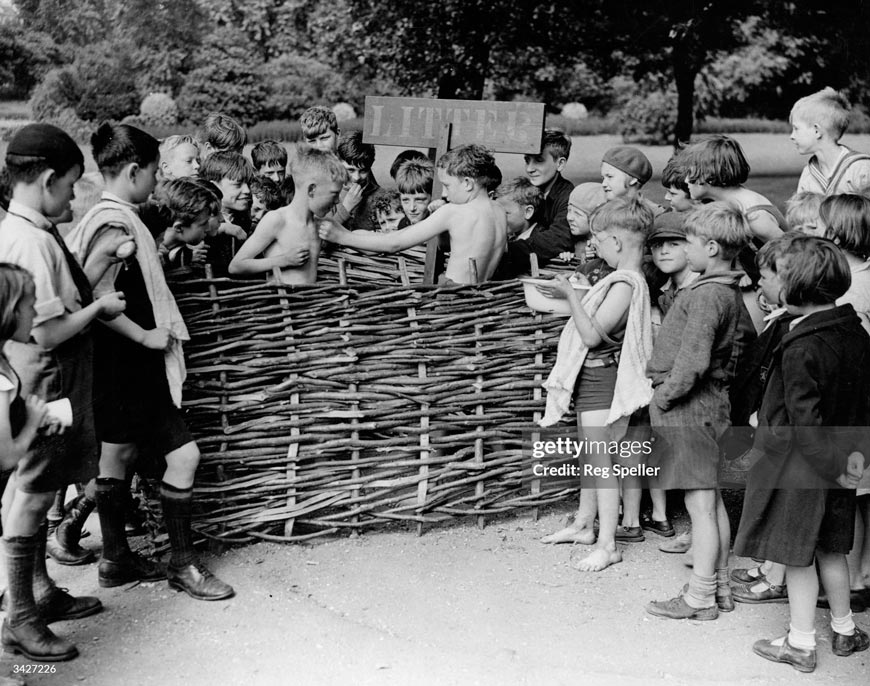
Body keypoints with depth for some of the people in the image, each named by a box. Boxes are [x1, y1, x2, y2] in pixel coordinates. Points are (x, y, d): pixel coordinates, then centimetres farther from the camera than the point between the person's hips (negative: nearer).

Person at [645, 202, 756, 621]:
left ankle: (699, 598, 5)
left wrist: (665, 395, -14)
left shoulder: (706, 296, -19)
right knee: (712, 500, 15)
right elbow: (749, 339, 22)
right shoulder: (731, 292, 11)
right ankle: (720, 588, 25)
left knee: (700, 504, -3)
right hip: (713, 401, 10)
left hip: (690, 408, -10)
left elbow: (693, 359, -26)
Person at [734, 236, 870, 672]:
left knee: (797, 554, 5)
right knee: (830, 548, 20)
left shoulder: (801, 347, -23)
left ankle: (801, 645, 15)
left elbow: (804, 419, -23)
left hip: (800, 464, -8)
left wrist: (831, 466, -15)